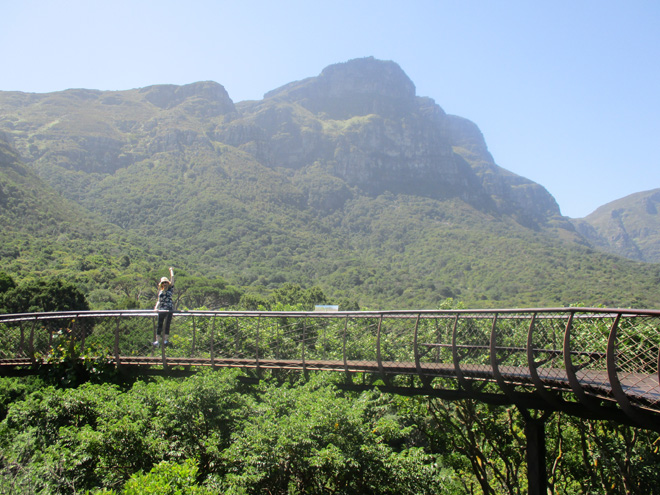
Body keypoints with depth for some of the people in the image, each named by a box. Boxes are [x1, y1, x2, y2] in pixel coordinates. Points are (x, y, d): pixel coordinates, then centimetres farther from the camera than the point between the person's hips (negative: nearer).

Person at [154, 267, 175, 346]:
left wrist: (171, 270, 18)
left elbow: (172, 277, 6)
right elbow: (159, 301, 16)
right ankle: (157, 340, -1)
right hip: (161, 310, 3)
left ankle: (166, 339, 2)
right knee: (160, 324, 0)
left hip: (169, 309, -3)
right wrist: (156, 308, 0)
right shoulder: (160, 291, 17)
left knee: (167, 324, -2)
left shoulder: (170, 289, 6)